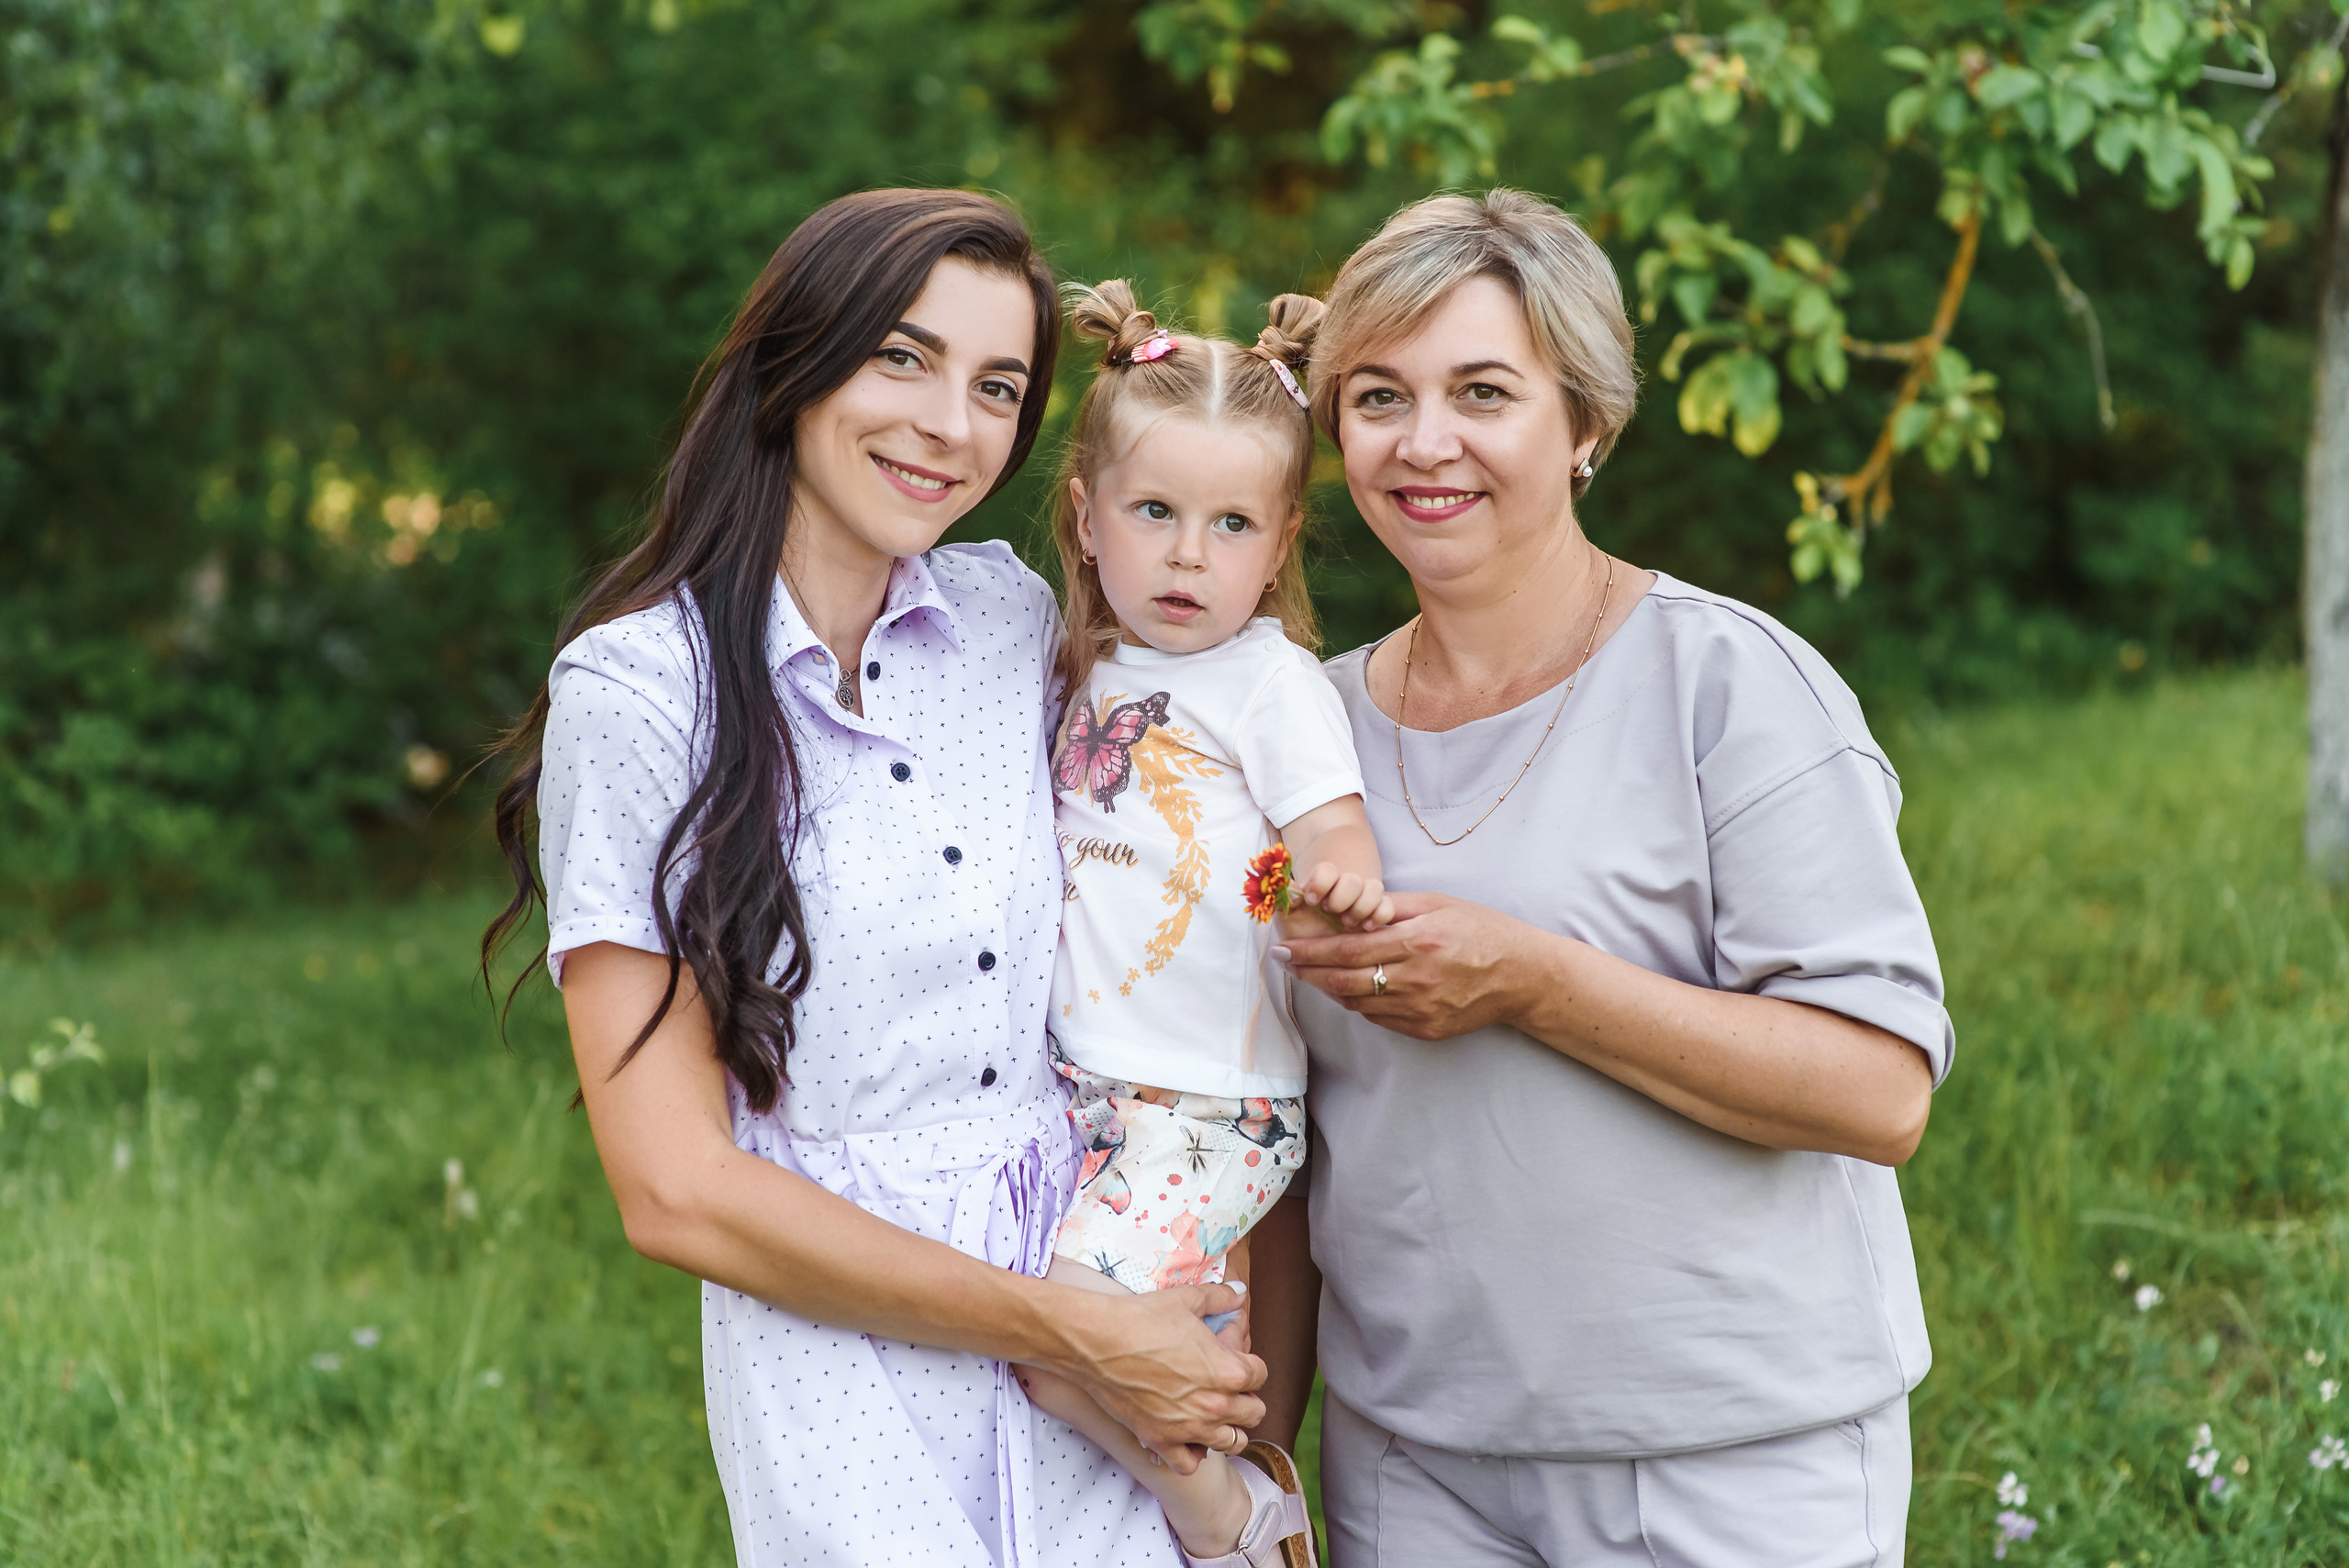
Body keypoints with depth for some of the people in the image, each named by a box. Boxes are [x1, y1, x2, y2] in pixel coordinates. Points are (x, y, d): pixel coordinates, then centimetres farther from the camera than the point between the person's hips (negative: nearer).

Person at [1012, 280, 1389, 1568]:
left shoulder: (1270, 680, -7)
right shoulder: (1092, 672, 12)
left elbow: (1339, 843, -17)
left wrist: (1340, 885, -38)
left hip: (1208, 1110, -7)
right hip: (1079, 1093, 7)